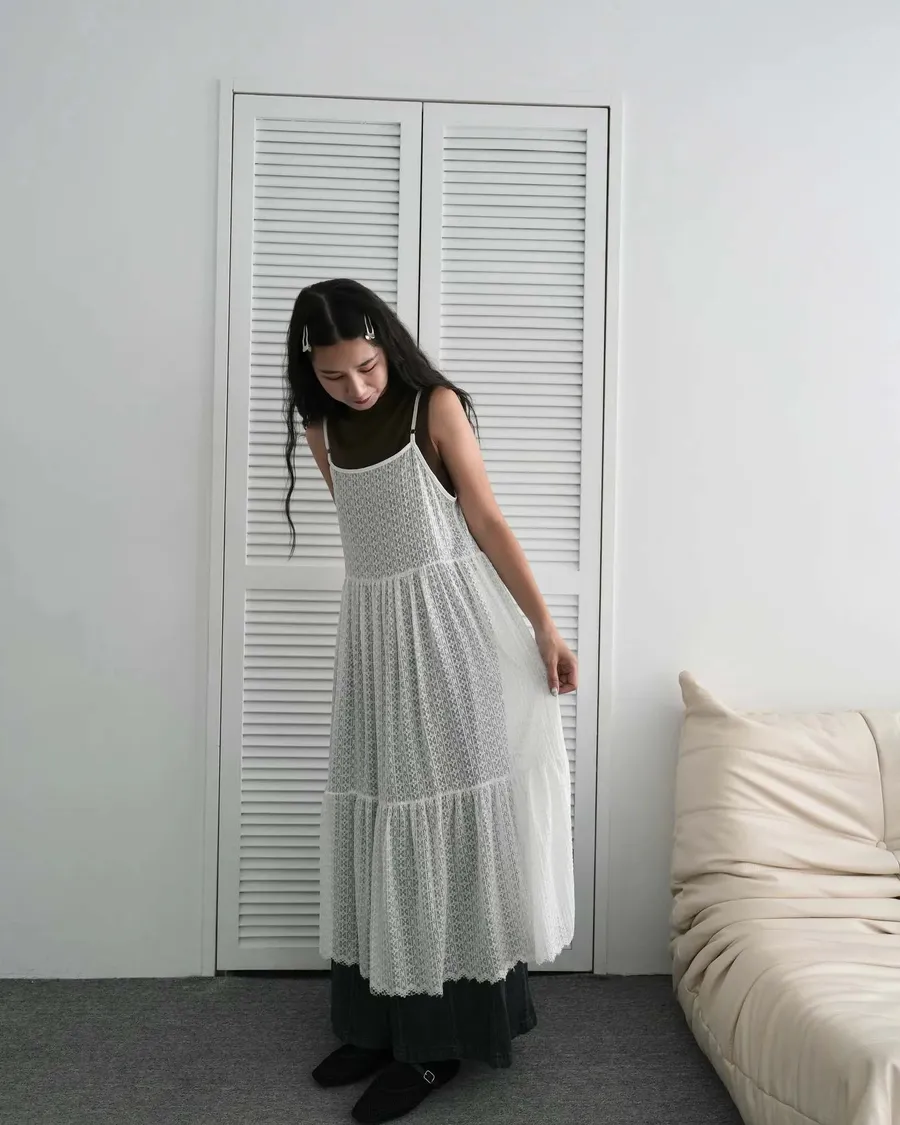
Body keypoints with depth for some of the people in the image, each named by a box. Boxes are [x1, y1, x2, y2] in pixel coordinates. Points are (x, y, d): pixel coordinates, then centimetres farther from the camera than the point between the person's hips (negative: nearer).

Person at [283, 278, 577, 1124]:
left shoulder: (436, 405, -7)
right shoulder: (321, 428, 7)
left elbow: (487, 522, -6)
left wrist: (544, 626, -7)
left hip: (447, 623, -5)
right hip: (371, 626, 5)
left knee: (446, 810, -3)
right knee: (376, 818, 8)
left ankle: (437, 1040, 7)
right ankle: (381, 1021, 21)